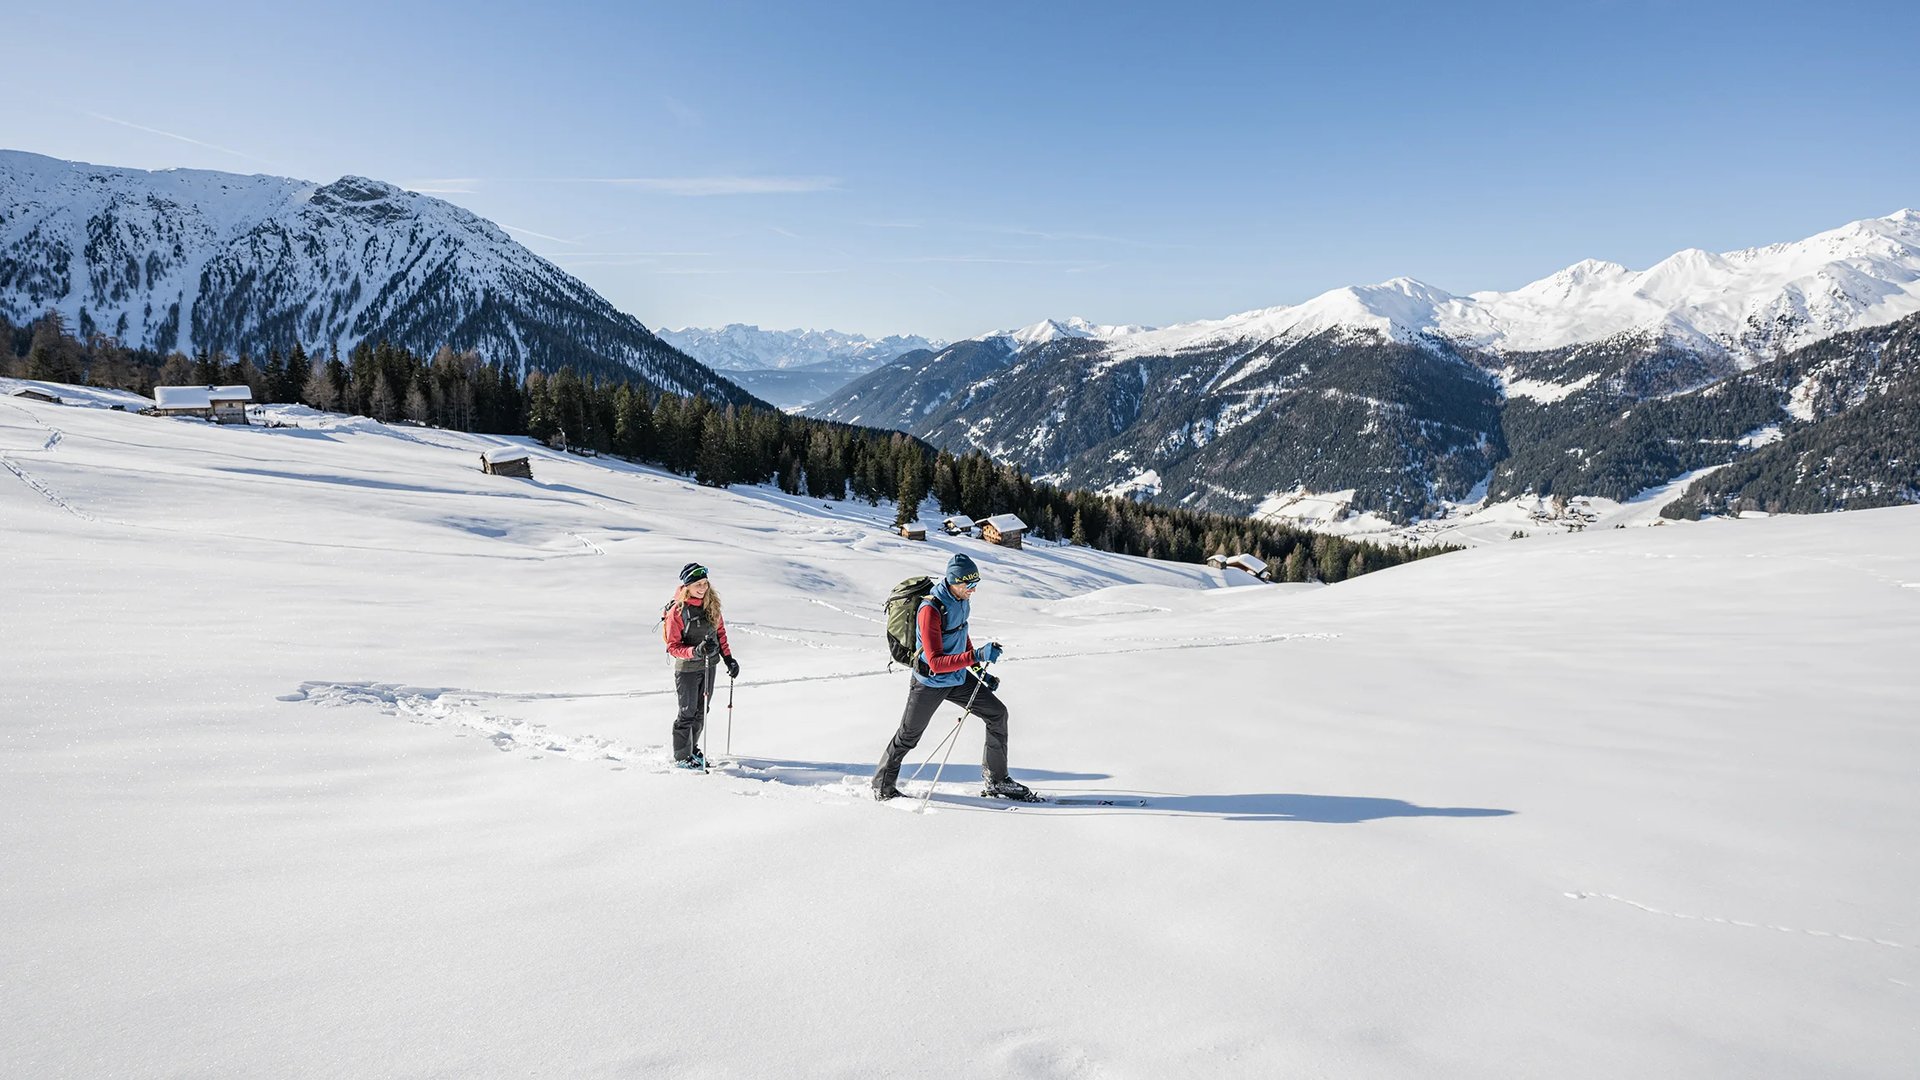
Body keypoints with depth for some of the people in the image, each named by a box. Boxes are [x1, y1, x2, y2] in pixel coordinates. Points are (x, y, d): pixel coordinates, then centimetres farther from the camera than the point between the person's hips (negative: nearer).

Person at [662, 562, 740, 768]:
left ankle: (692, 748, 34)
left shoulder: (711, 603, -2)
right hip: (688, 668, -6)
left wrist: (728, 658, 6)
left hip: (710, 665, 6)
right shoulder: (677, 611, -19)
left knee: (701, 711, 17)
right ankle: (681, 756, 18)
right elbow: (673, 647, -16)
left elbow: (720, 631, 11)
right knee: (688, 713, 3)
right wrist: (695, 652, -32)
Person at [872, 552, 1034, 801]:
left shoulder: (961, 598, -5)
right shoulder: (930, 610, -31)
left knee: (998, 713, 1)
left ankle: (997, 781, 11)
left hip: (958, 678, 7)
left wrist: (979, 670, 12)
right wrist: (977, 656, -42)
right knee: (908, 737, 9)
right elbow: (935, 662, -34)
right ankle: (883, 785, 32)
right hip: (930, 683, -7)